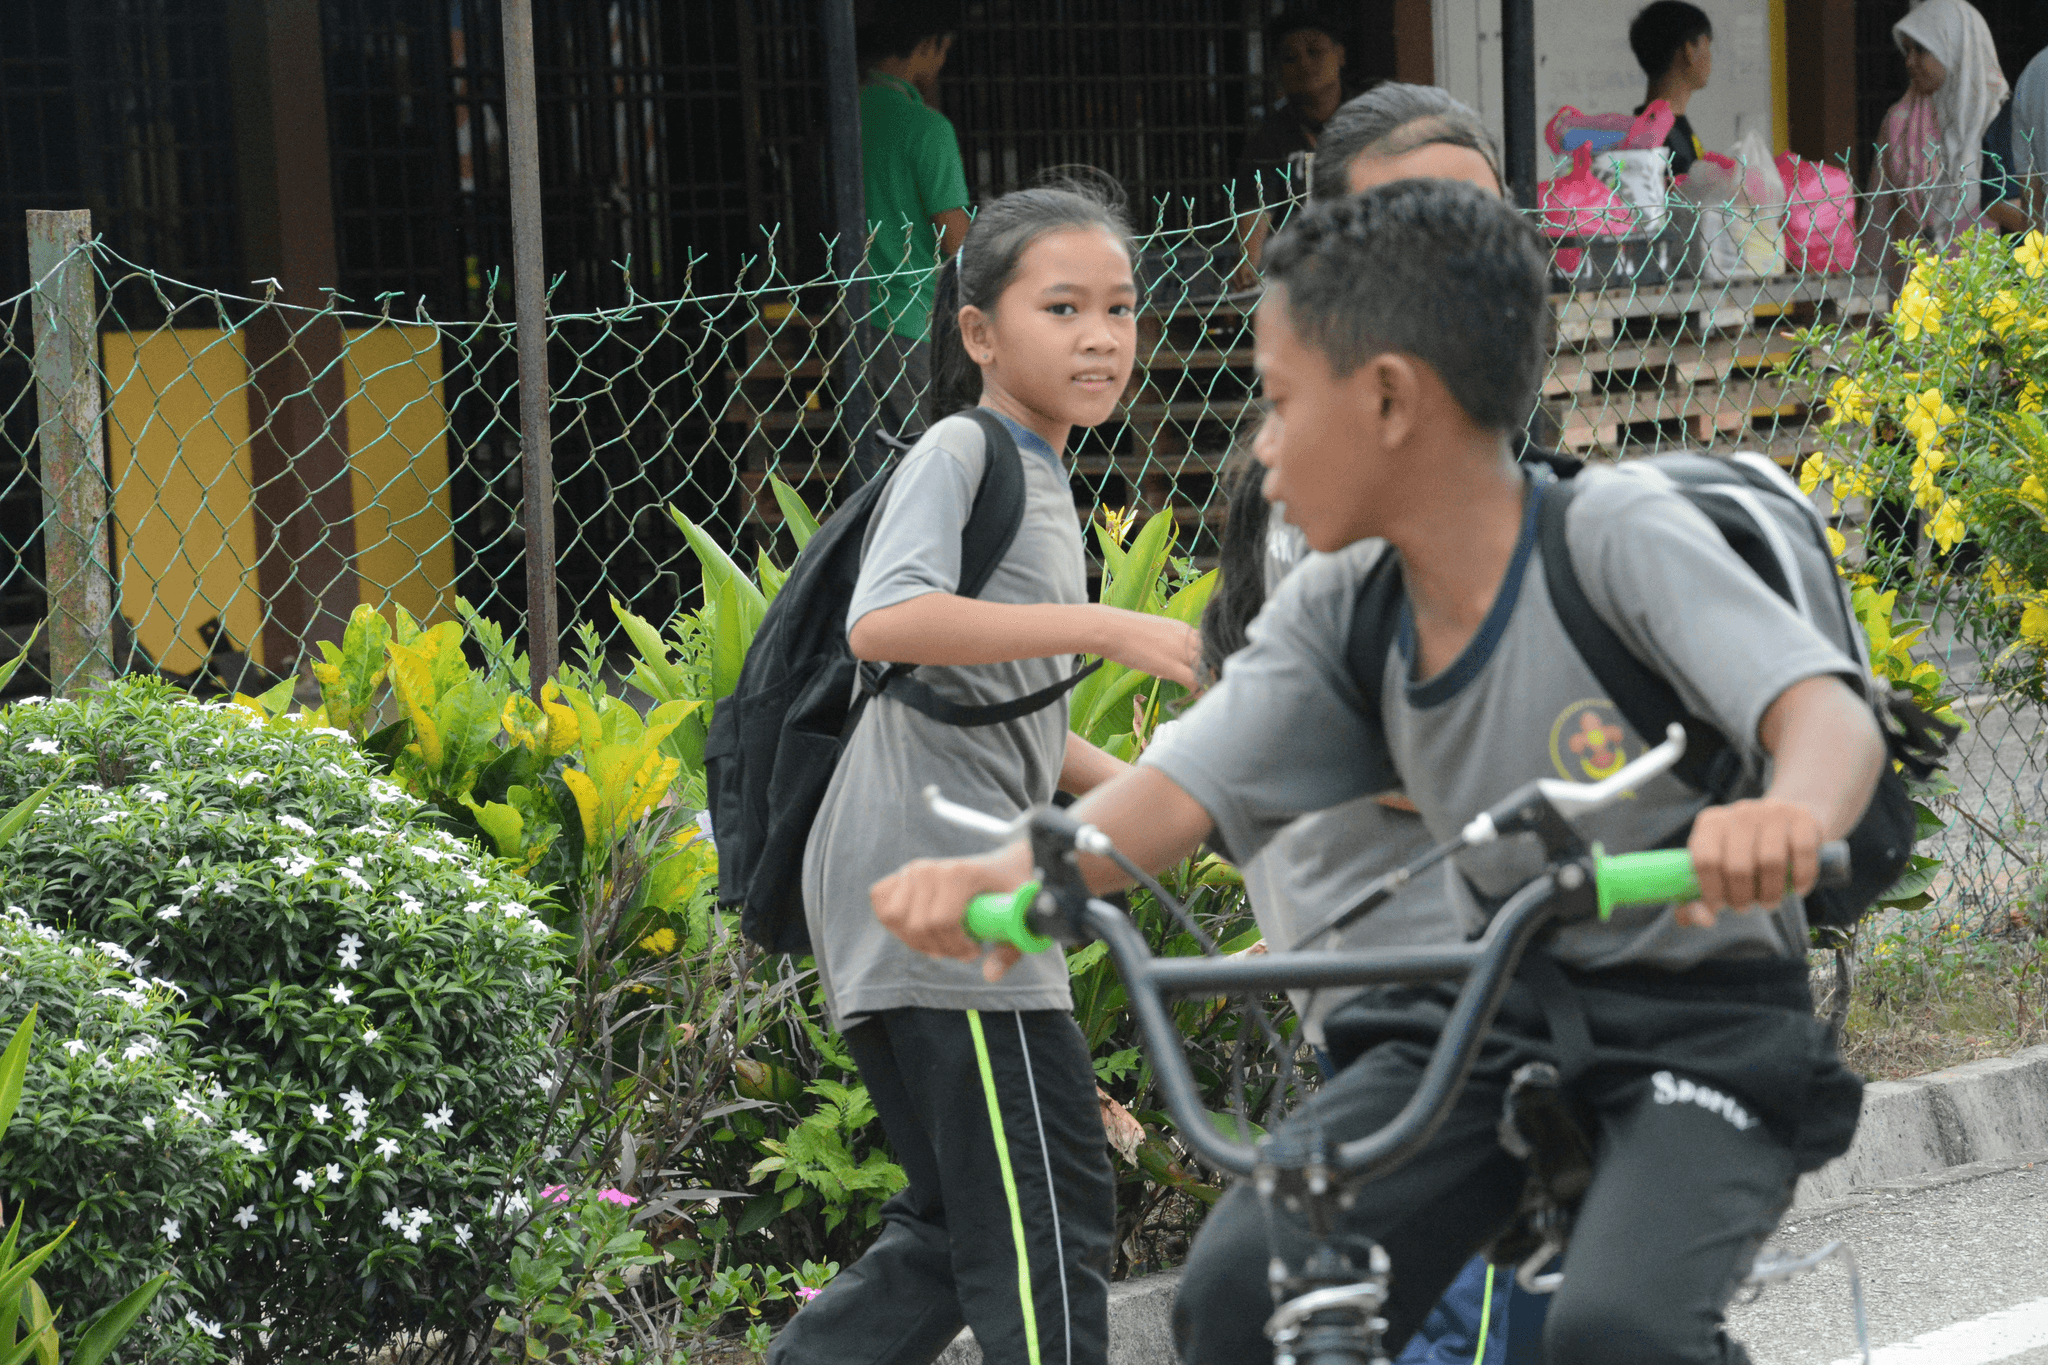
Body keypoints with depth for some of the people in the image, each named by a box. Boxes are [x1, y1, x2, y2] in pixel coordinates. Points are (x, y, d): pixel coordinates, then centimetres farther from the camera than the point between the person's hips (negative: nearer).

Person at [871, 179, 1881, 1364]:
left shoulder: (1617, 538, -18)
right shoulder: (1338, 612, -2)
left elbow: (1828, 712, -31)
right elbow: (1184, 783, -14)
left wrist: (1789, 817, -57)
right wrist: (1007, 875, -35)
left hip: (1705, 1024, -5)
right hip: (1492, 1011, 5)